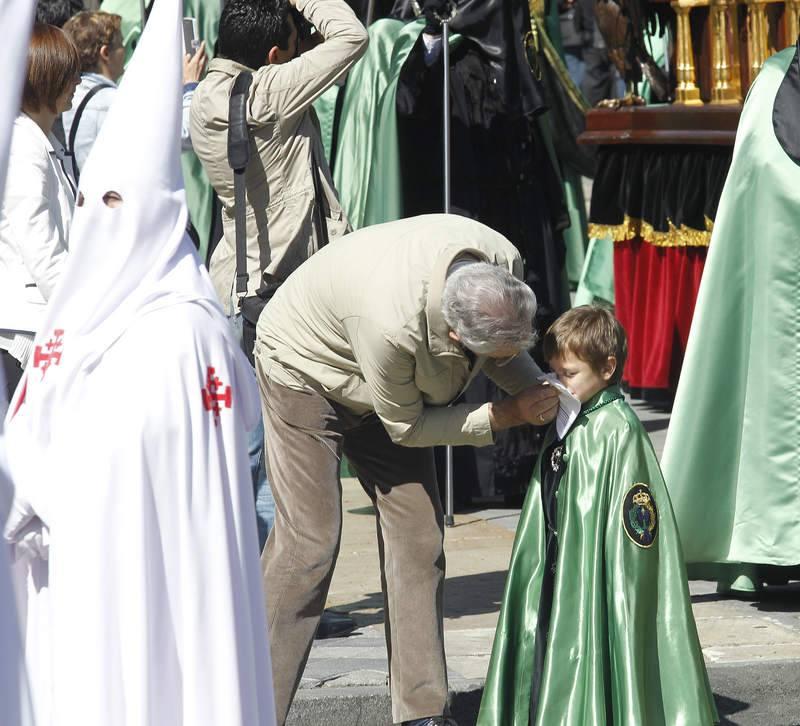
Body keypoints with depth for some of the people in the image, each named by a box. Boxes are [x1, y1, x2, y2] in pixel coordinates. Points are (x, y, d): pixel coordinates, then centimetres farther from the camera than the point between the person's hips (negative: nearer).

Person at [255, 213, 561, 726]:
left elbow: (506, 349, 0)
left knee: (418, 535, -1)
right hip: (306, 371, -7)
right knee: (309, 544, -15)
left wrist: (535, 390, -19)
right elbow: (406, 427, -24)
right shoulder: (393, 325, -44)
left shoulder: (505, 263, -26)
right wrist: (504, 416, -25)